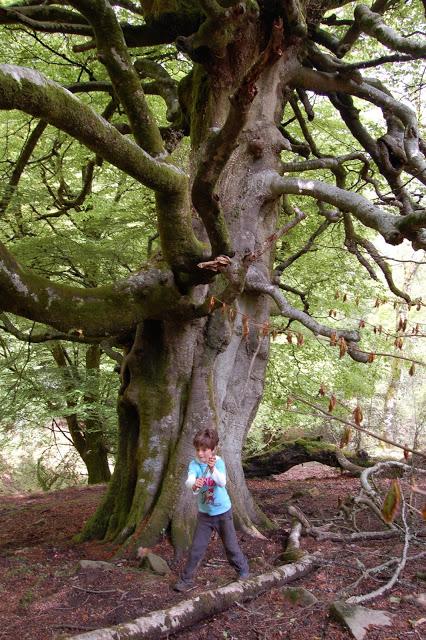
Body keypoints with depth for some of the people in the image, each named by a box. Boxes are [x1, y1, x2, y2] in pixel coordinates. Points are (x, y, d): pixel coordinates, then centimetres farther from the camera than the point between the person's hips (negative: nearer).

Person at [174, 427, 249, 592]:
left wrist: (213, 469, -53)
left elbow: (222, 482, -34)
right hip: (204, 513, 1)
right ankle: (186, 580, 18)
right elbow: (189, 480, -32)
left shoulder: (219, 462, -17)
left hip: (223, 512, -1)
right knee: (196, 548, 4)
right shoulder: (194, 464, -14)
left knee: (231, 545, 12)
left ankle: (243, 571, 35)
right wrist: (194, 485, -56)